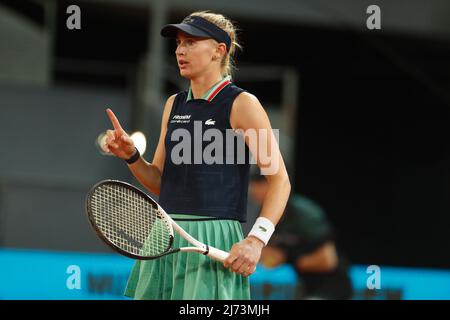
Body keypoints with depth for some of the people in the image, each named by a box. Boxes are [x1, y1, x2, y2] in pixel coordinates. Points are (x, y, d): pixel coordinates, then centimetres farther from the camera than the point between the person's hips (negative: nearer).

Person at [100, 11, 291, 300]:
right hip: (164, 242, 6)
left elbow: (280, 180, -8)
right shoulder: (174, 105, 15)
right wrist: (130, 155, -1)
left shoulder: (242, 105, -5)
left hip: (214, 241, -6)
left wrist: (257, 239, -20)